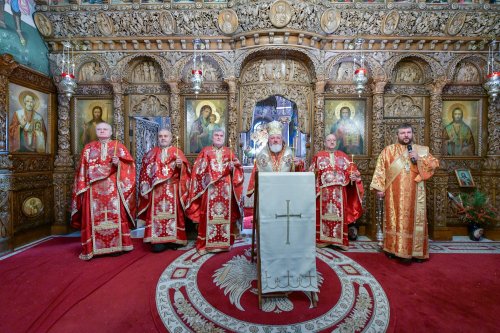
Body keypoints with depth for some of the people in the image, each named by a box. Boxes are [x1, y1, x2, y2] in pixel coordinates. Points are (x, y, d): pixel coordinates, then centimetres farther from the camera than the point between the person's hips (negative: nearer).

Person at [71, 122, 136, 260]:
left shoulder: (118, 146, 9)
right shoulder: (88, 148, 15)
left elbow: (129, 164, 2)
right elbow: (83, 169, 12)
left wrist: (118, 163, -17)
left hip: (113, 188, -2)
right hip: (93, 189, 2)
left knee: (115, 215, -2)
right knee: (93, 216, 0)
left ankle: (117, 245, 6)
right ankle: (92, 248, 8)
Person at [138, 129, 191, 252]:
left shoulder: (177, 152, 7)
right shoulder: (151, 153, 14)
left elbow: (185, 170, -1)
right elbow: (145, 171, 13)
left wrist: (180, 165, -22)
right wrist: (145, 185, 5)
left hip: (172, 190, -1)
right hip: (155, 191, 2)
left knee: (171, 213, -2)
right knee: (157, 214, -4)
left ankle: (171, 238, 8)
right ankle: (158, 240, 1)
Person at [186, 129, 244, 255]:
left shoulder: (229, 152, 14)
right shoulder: (205, 151, 9)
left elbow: (238, 169, 8)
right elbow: (197, 169, 3)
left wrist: (233, 168, -12)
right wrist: (205, 177, -12)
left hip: (226, 188, 2)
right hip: (210, 188, -1)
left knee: (226, 214, 3)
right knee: (209, 215, -3)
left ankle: (225, 242, 14)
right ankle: (207, 243, 7)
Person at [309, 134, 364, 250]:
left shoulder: (342, 156, 12)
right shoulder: (318, 156, 7)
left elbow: (351, 169, 7)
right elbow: (312, 173, 4)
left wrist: (353, 176, -13)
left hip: (339, 191, 2)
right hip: (323, 191, -1)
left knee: (340, 215, 3)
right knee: (323, 214, 2)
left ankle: (340, 239, 13)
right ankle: (323, 239, 12)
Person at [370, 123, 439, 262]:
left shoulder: (422, 150, 10)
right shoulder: (388, 151, 5)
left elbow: (434, 165, 4)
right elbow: (380, 169, 1)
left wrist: (419, 159, -12)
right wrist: (379, 188, -6)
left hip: (414, 195, 1)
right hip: (394, 195, -1)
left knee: (415, 220, 5)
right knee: (394, 220, 4)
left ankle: (416, 251, 16)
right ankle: (394, 248, 16)